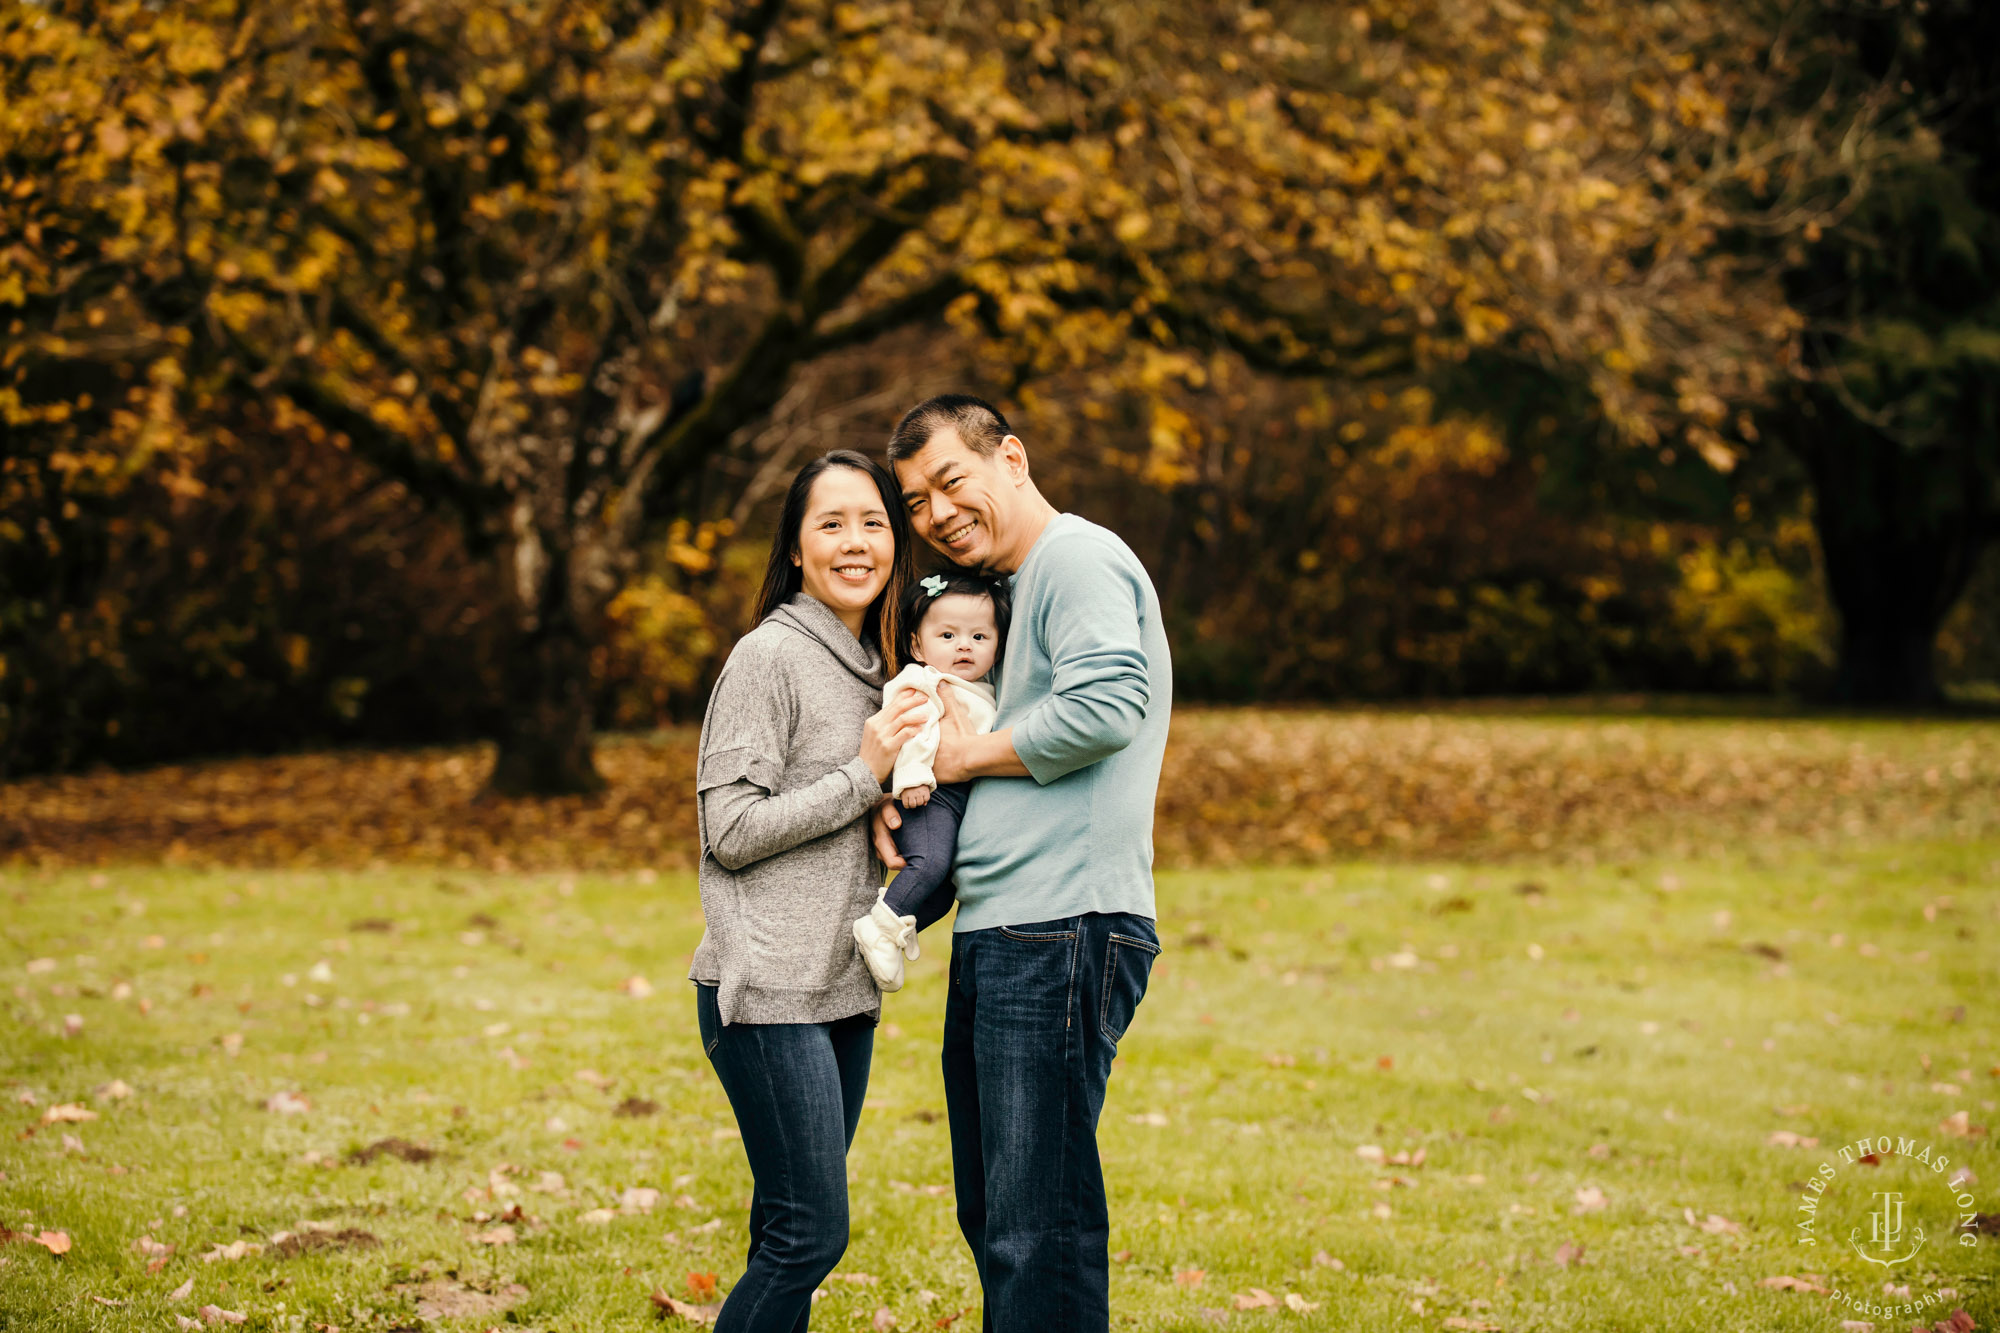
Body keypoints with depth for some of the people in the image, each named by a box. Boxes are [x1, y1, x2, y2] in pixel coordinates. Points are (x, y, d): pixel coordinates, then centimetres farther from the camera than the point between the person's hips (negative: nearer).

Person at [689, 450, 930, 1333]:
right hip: (768, 993, -8)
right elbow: (731, 830, -14)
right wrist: (864, 776, -14)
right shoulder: (770, 657, -10)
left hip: (845, 991, 8)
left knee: (793, 1233, 10)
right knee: (810, 1234, -9)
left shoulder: (879, 664, 15)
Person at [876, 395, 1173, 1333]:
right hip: (996, 937, 11)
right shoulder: (1015, 587, 23)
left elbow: (1105, 709, -23)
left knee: (1039, 1226, -11)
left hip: (1064, 935, -11)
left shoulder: (1080, 559, -7)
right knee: (993, 1216, 15)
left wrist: (965, 755, -9)